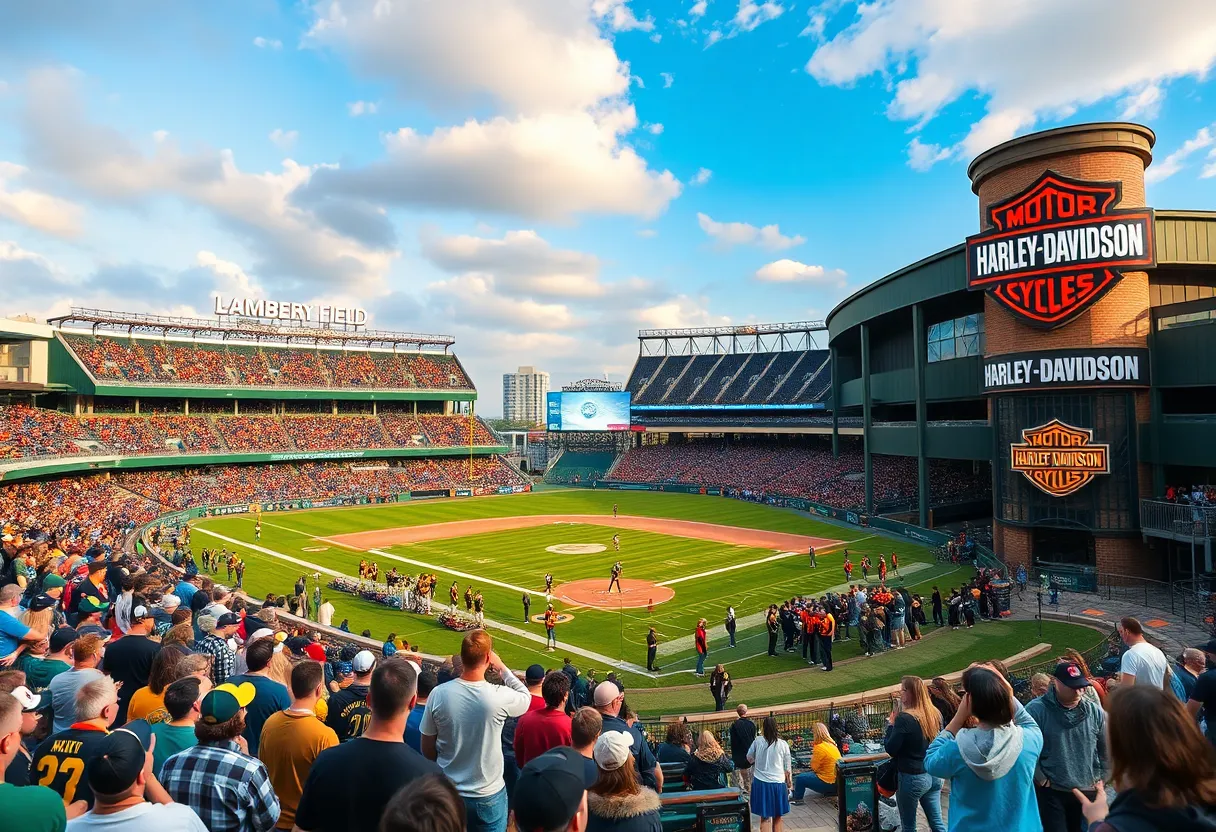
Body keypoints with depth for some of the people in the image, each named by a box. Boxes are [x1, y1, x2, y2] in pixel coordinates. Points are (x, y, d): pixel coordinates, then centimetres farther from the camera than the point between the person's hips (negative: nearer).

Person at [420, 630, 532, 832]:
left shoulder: (439, 694, -14)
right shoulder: (499, 697, -22)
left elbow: (427, 749, -1)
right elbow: (526, 698, 3)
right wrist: (502, 667, 3)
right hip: (489, 795, -2)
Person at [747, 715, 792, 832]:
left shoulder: (758, 741, -6)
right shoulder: (783, 744, -7)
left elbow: (749, 759, 9)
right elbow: (787, 769, 1)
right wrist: (790, 783, 16)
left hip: (761, 783, 0)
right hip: (778, 783, 0)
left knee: (765, 817, 9)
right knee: (778, 817, 19)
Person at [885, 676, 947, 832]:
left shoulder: (905, 718, -21)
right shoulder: (935, 714, 1)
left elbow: (890, 749, -17)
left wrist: (891, 723, -5)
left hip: (912, 777, -6)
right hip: (934, 775, 7)